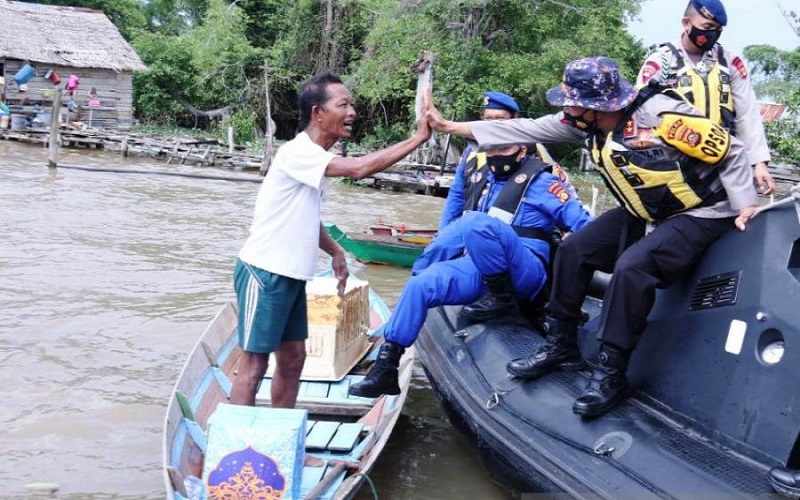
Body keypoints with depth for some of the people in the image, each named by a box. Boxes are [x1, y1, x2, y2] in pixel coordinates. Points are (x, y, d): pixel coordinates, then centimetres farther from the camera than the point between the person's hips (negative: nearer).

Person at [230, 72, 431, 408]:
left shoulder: (318, 157, 10)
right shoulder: (297, 152, -19)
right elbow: (358, 169, -32)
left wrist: (335, 252, 11)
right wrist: (418, 138, -26)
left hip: (291, 275, 9)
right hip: (264, 273, -9)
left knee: (293, 357, 13)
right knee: (254, 364, -4)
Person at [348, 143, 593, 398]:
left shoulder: (540, 182, 2)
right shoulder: (481, 178, 20)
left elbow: (582, 223, -4)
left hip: (523, 275, -6)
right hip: (480, 270, 6)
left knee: (476, 223, -32)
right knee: (421, 284, -16)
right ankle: (386, 367, -14)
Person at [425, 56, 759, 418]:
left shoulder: (661, 114, -27)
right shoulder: (586, 122, -6)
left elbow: (729, 151, -19)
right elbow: (525, 130, -2)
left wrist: (744, 205, -22)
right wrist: (451, 127, -3)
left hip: (699, 214, -8)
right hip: (644, 213, 8)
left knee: (632, 266, -29)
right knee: (575, 248, -1)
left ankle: (611, 374, -17)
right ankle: (561, 344, 12)